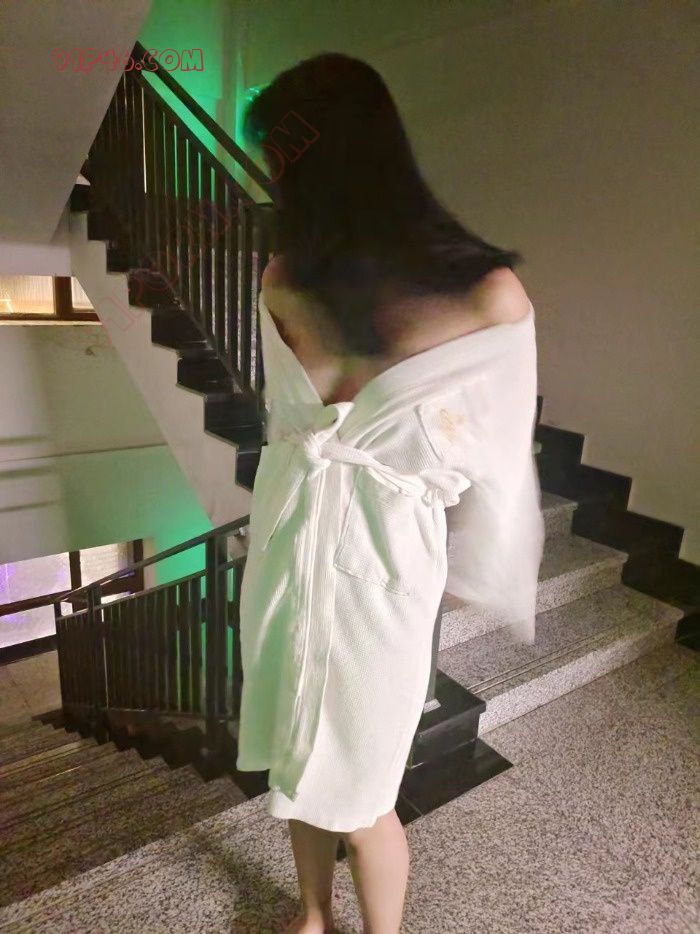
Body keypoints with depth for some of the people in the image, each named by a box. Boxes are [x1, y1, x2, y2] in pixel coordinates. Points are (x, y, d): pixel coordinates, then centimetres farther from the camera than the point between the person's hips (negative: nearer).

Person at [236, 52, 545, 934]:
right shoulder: (286, 276, -2)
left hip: (376, 571, -5)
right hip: (284, 552, 5)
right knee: (297, 762, 23)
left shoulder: (486, 295, -17)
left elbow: (492, 460, -6)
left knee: (357, 796, 15)